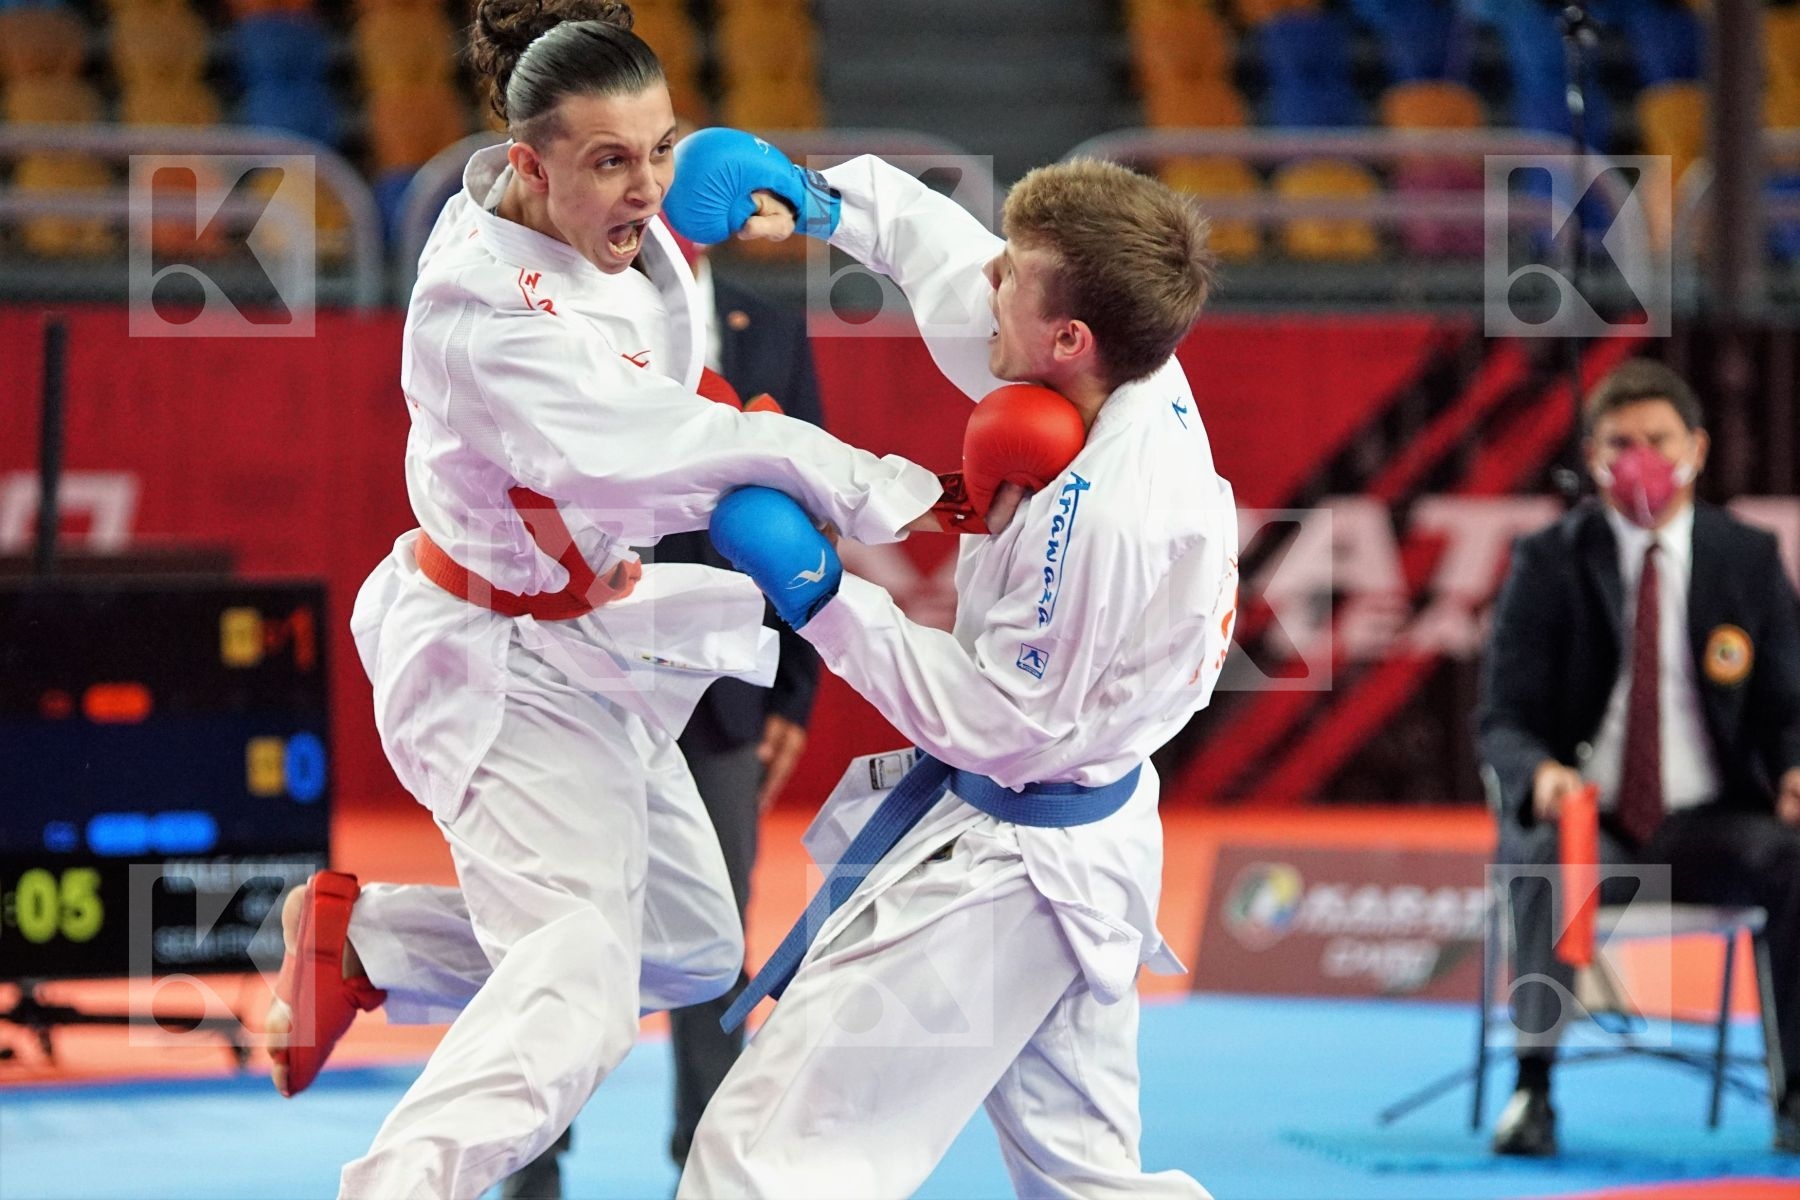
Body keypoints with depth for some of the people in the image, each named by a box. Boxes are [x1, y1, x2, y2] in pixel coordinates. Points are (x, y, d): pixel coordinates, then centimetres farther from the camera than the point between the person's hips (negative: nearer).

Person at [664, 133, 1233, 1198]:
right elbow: (942, 247, 12)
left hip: (1005, 864, -10)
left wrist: (825, 602, -21)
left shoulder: (1100, 514, -32)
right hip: (1091, 843, 10)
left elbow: (1003, 727, -23)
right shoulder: (1148, 383, -6)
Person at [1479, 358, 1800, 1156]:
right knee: (1548, 859, -37)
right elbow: (1503, 720, -1)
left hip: (1706, 828, 1)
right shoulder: (1547, 563, 2)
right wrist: (1540, 775, -26)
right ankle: (1531, 1091, -34)